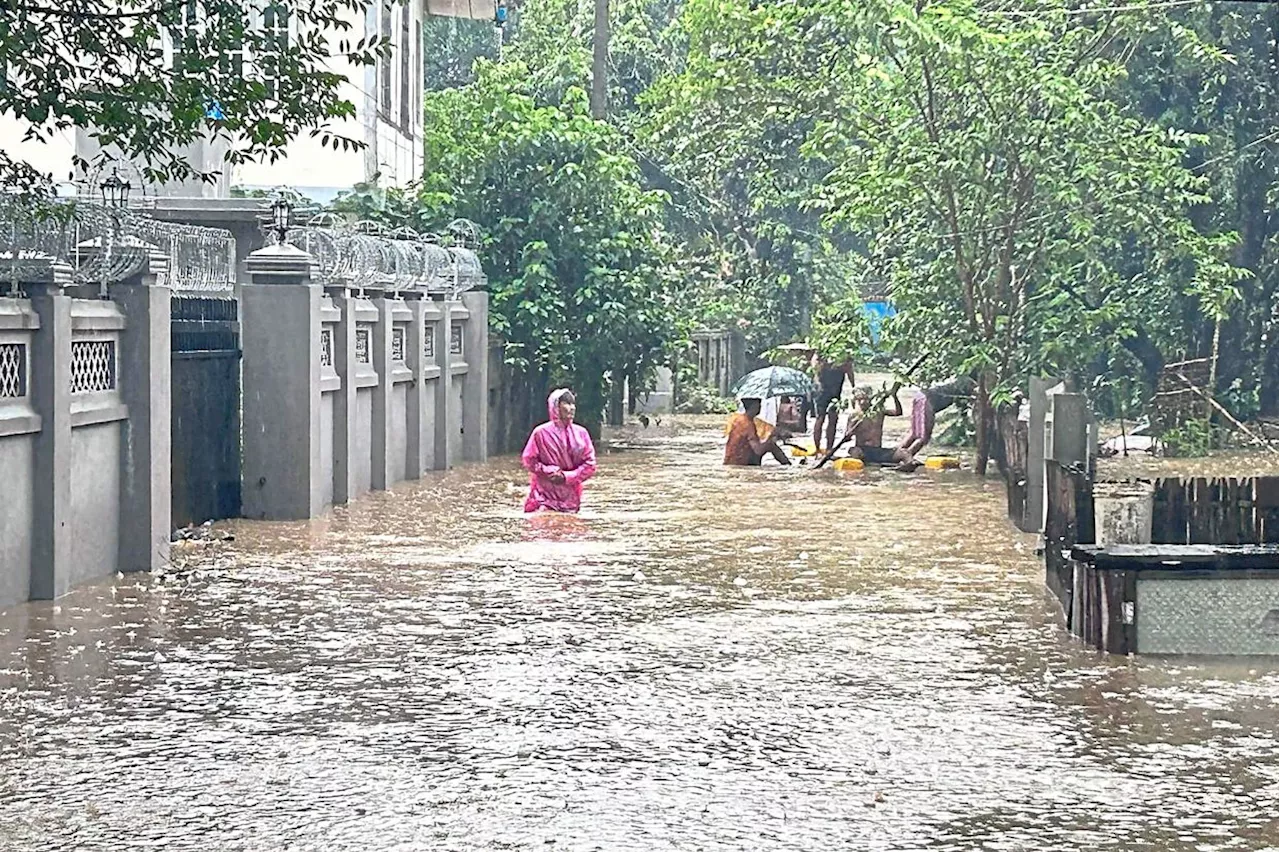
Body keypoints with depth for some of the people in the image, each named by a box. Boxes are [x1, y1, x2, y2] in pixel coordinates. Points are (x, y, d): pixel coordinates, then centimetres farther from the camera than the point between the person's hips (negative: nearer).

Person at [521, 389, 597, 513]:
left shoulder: (581, 433, 3)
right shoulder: (541, 433, -5)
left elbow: (590, 465, 2)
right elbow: (528, 460, -1)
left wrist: (566, 476, -11)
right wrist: (550, 471, -13)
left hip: (570, 497, 3)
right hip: (545, 494, -3)